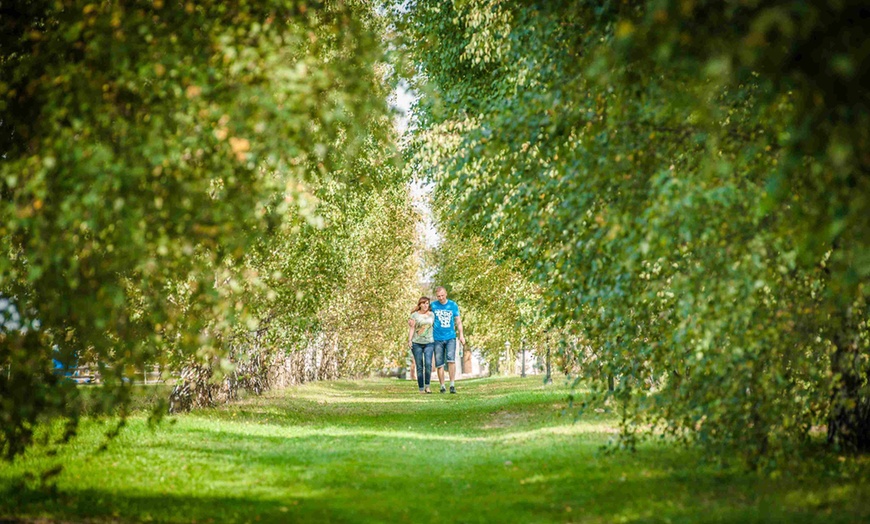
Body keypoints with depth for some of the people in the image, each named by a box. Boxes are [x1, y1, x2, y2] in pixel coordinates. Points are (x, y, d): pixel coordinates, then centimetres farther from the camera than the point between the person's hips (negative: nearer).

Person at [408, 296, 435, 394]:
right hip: (416, 343, -1)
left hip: (429, 343, 1)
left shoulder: (432, 315, 11)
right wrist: (409, 340, -9)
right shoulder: (414, 315, 4)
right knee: (419, 366, -2)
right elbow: (411, 328, 2)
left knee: (428, 364, -17)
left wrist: (437, 341, 10)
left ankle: (427, 386, -6)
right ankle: (421, 389, 2)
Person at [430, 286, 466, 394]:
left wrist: (461, 335, 5)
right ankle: (442, 386, 10)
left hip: (450, 337, 0)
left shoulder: (453, 305, 6)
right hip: (438, 339, 1)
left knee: (451, 360, -16)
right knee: (439, 364, 2)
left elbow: (458, 321, 12)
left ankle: (452, 385, -13)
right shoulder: (433, 306, 3)